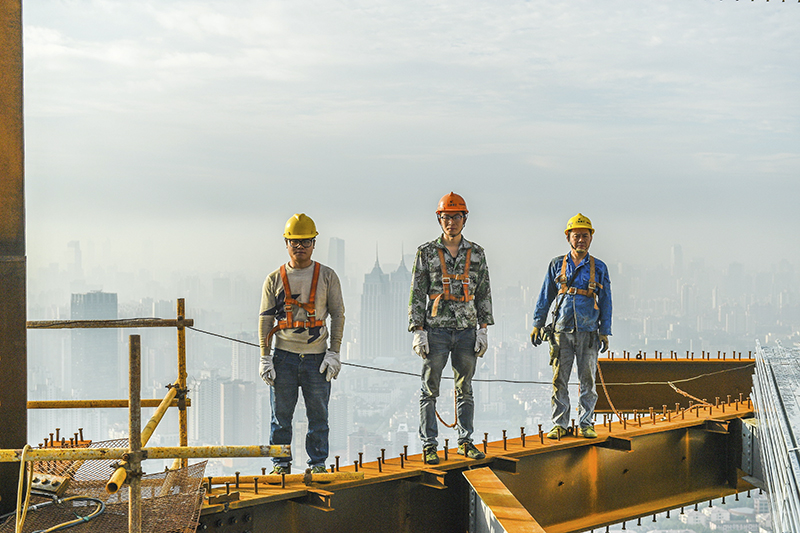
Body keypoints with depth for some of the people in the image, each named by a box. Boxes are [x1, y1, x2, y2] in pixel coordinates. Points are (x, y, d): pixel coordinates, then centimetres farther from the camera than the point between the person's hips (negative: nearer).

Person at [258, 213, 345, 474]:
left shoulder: (327, 276, 4)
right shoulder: (275, 279, 5)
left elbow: (338, 315, 4)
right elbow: (265, 320, 6)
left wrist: (334, 353, -4)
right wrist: (265, 357, -2)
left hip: (317, 357, 0)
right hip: (284, 357, 0)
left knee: (318, 414, 3)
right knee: (281, 414, 4)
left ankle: (318, 462, 13)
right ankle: (281, 463, 14)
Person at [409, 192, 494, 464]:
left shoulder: (476, 253, 8)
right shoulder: (426, 252, 1)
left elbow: (484, 294, 10)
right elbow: (417, 295, 0)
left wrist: (483, 329, 4)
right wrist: (418, 331, -6)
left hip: (467, 330, 2)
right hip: (436, 329, -2)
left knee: (465, 389, 9)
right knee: (430, 389, 0)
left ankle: (465, 441, 17)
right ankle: (429, 445, 4)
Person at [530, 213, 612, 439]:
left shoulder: (599, 268, 8)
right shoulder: (557, 265, 9)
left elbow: (605, 302, 9)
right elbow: (545, 297, 13)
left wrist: (605, 332, 3)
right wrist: (537, 324, 7)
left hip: (588, 332, 0)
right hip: (561, 331, 0)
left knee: (588, 380, 1)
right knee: (559, 380, 0)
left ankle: (586, 423, 9)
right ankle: (559, 424, 7)